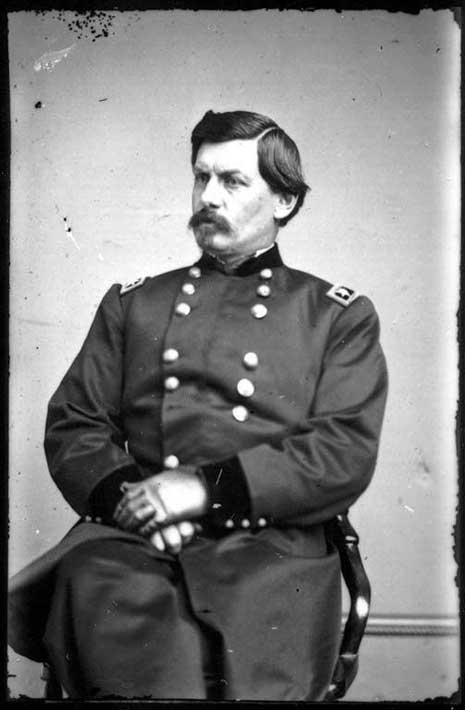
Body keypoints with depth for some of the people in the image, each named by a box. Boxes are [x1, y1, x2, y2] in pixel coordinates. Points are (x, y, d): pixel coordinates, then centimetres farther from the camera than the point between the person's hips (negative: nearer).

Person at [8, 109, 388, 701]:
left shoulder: (339, 316, 14)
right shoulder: (131, 304, 22)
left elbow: (348, 453, 1)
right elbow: (72, 426, 15)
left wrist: (208, 487, -11)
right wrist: (123, 491, -8)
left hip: (269, 548, -1)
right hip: (130, 539, 2)